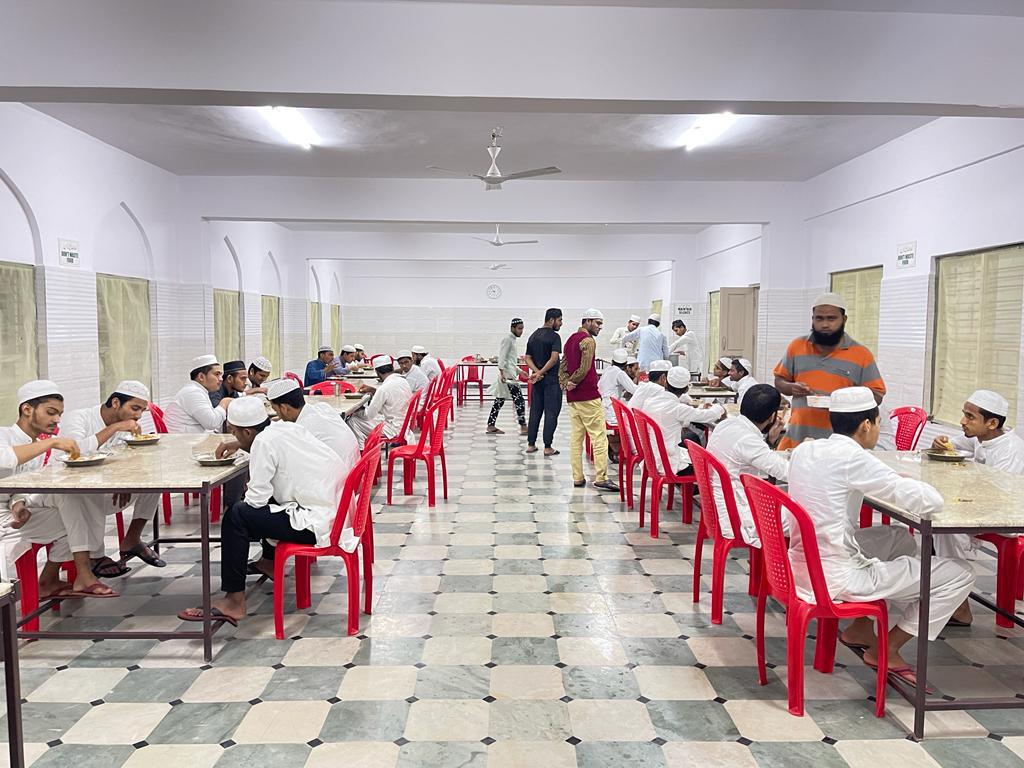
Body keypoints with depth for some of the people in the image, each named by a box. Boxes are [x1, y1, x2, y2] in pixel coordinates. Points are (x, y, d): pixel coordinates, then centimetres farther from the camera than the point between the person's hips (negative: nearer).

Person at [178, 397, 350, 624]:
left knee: (236, 516, -8)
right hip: (335, 510, 10)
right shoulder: (287, 427, 9)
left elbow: (256, 498, -12)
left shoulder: (264, 441, -14)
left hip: (317, 524, -10)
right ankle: (269, 561, 48)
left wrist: (247, 496, 9)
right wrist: (243, 447, 22)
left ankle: (234, 601, -2)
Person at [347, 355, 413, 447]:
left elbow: (368, 415, -14)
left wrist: (354, 412, 4)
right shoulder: (403, 381, 2)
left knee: (352, 421, -2)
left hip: (394, 429, -9)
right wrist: (373, 390, 19)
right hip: (405, 425, 9)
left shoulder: (384, 388, -21)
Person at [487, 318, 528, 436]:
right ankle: (523, 427, -7)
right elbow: (502, 357, -17)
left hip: (510, 374, 10)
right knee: (519, 401, -9)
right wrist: (502, 372, -25)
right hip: (507, 376, -10)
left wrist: (519, 371, 27)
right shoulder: (507, 338, -9)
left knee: (499, 401, 9)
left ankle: (491, 426, 11)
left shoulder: (512, 339, 21)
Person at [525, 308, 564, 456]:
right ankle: (547, 447, -1)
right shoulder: (554, 336, -11)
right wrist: (541, 373, -14)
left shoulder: (533, 336, 11)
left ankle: (531, 444, 15)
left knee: (535, 411, 12)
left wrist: (537, 372, -8)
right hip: (551, 380, -7)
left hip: (538, 380, 7)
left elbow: (528, 359, 5)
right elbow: (554, 358, -22)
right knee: (551, 413, -1)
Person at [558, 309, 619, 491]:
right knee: (599, 437, -6)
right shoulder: (588, 340, -10)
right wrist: (572, 383, -5)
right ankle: (601, 478, -9)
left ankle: (577, 478, 10)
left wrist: (565, 382, 0)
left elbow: (562, 366, 15)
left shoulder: (571, 339, 18)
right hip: (588, 396, -9)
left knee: (576, 437, 9)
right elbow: (584, 368, -18)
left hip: (573, 397, 9)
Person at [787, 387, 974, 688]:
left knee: (901, 539, 30)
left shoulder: (803, 450, 4)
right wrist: (907, 483, 3)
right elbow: (930, 502, -19)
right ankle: (887, 650, 15)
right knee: (958, 576, 2)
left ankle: (860, 629, 31)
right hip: (835, 578, -9)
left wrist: (895, 483, 13)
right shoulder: (851, 457, -20)